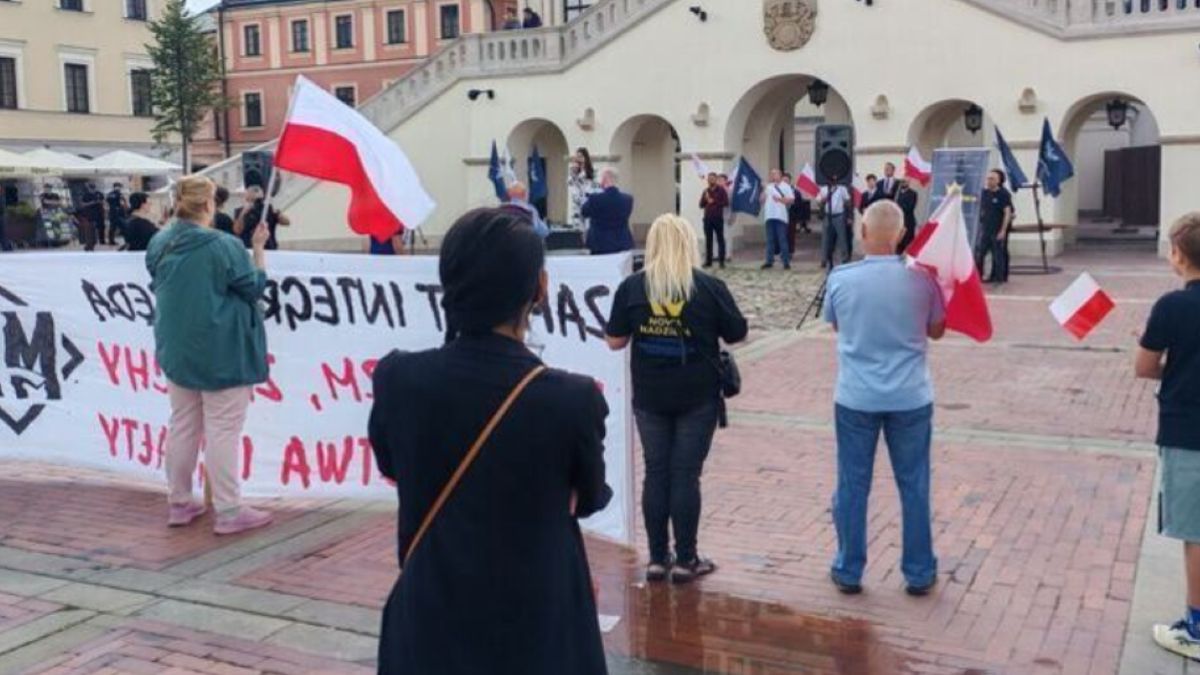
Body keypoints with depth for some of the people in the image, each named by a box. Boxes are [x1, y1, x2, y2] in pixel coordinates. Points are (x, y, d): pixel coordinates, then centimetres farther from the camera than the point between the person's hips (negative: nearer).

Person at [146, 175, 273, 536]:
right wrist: (258, 248, 3)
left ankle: (180, 503, 23)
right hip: (221, 351, -7)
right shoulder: (224, 246, -18)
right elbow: (255, 287, -7)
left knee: (182, 424, 15)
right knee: (222, 429, -2)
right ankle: (228, 512, 2)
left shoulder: (159, 244, 2)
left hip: (176, 348, 7)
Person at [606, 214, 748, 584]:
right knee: (686, 474, 4)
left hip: (650, 397, 2)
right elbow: (737, 335, 1)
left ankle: (657, 559, 15)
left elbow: (615, 341, -1)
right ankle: (685, 560, 11)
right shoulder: (709, 286, -8)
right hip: (698, 397, -1)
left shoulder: (632, 287, -4)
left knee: (656, 473, 10)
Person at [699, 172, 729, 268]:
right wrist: (705, 199, -6)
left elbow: (726, 203, -6)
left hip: (718, 218, -4)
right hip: (707, 218, 4)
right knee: (708, 240, 4)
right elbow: (701, 205, 12)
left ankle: (722, 261, -1)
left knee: (720, 239, -2)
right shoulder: (706, 191, 13)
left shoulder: (721, 190, 1)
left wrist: (714, 201, -9)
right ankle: (708, 261, 9)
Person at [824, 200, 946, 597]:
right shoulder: (920, 279, -9)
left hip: (856, 398, 0)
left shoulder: (840, 278, -9)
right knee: (914, 486, 12)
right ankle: (919, 574, 23)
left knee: (852, 486, 11)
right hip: (910, 398, 0)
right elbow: (937, 331, 7)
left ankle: (848, 572, 21)